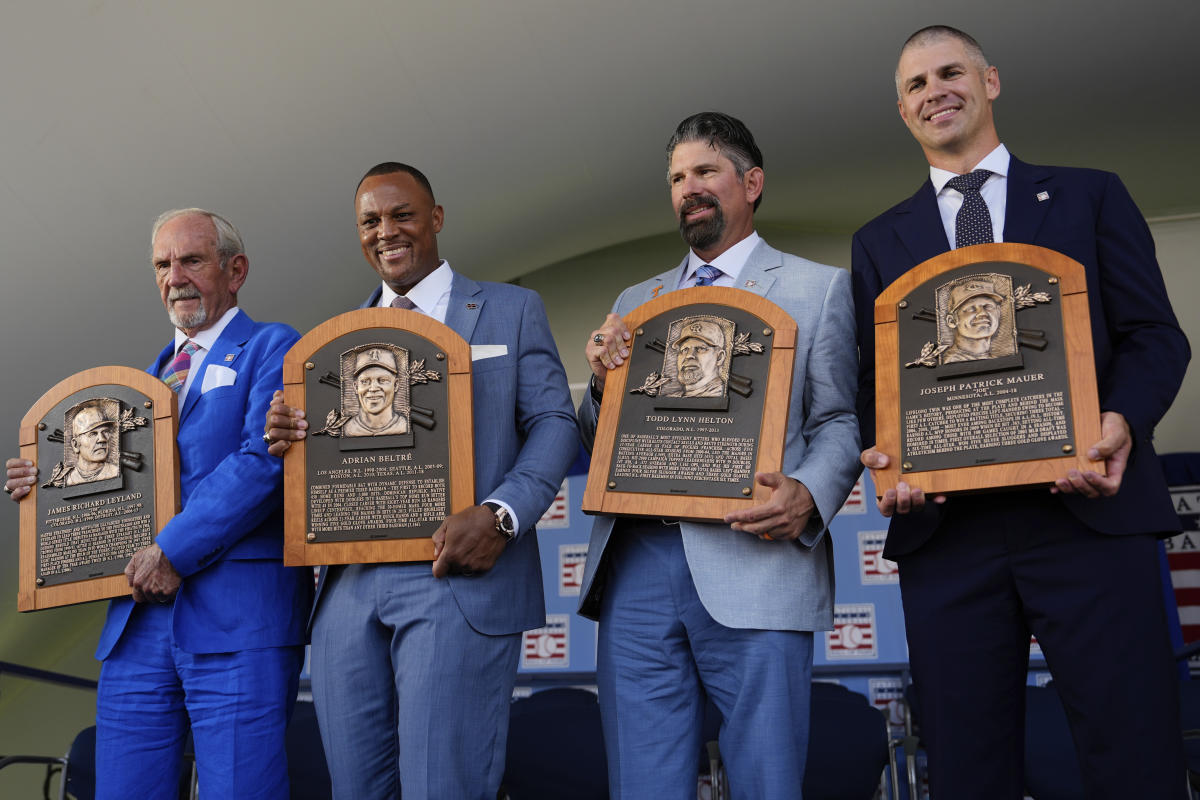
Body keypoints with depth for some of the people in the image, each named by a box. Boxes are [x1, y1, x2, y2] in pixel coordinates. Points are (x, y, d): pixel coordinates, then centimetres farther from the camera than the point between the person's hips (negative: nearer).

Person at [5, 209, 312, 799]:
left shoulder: (274, 349, 2)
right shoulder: (151, 373, 25)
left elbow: (264, 461, -13)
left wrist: (174, 550, -16)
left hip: (237, 618, -6)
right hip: (138, 617, 7)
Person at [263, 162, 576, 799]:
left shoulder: (511, 309, 9)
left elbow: (553, 423, 1)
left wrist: (499, 516, -15)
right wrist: (288, 437, -4)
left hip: (457, 578, -4)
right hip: (349, 584, 4)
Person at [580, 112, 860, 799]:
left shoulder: (819, 288, 10)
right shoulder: (635, 303, 22)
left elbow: (840, 421, 4)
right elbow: (598, 445, 21)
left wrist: (809, 495, -17)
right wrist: (603, 381, -1)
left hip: (754, 568, -3)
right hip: (637, 566, 4)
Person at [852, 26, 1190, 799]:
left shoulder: (1090, 197, 14)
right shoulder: (880, 240, 19)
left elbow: (1155, 334, 6)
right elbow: (874, 376, 14)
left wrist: (1122, 422, -15)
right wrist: (885, 454, -8)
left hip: (1089, 513, -1)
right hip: (945, 528, 2)